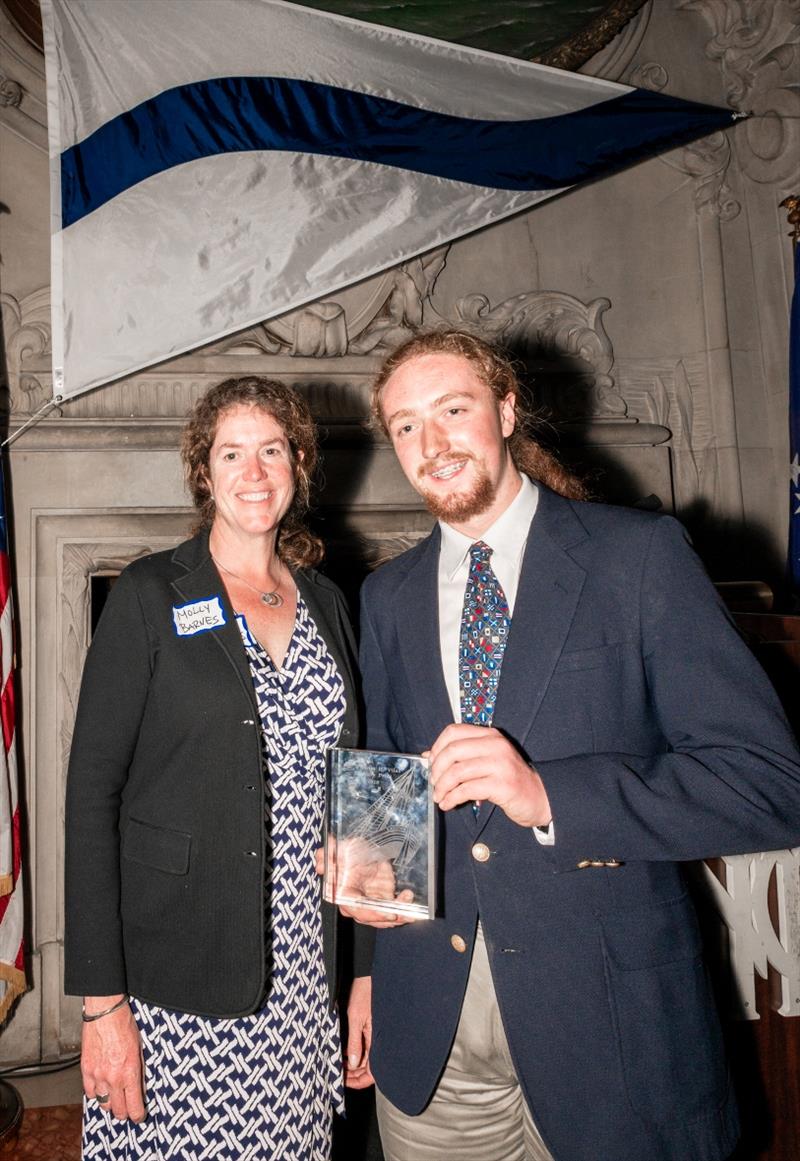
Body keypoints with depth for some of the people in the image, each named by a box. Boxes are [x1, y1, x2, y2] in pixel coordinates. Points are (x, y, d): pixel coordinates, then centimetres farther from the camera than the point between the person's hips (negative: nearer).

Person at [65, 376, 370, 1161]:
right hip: (176, 989, -3)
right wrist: (101, 1001, -11)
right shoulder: (150, 596, -6)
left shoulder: (325, 601, 7)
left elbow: (344, 786, 11)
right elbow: (91, 792, -8)